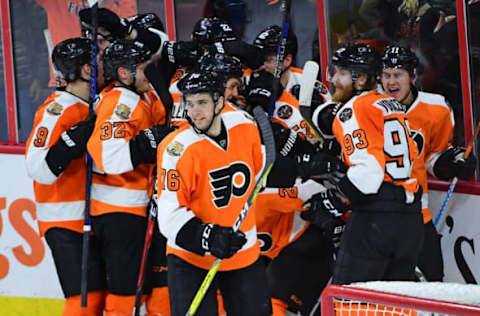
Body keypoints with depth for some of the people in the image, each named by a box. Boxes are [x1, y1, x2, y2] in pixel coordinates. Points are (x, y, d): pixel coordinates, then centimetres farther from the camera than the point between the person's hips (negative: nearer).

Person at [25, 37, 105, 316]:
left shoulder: (93, 108, 14)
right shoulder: (58, 110, -14)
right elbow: (39, 168, -22)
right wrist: (75, 139, -31)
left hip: (93, 220, 9)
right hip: (67, 222, -9)